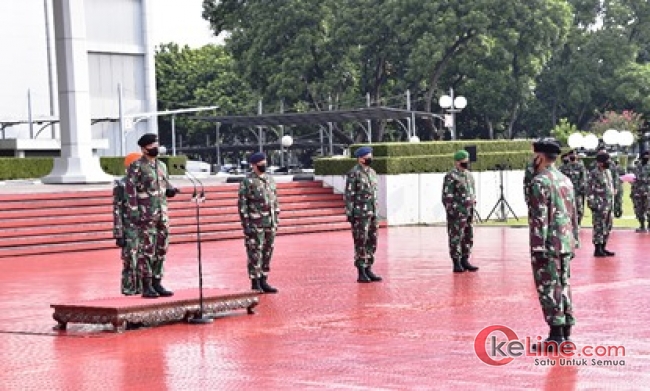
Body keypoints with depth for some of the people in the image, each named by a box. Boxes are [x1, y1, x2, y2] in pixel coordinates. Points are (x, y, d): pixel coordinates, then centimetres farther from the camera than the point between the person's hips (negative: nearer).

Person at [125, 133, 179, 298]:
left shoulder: (162, 166, 15)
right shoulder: (136, 167, -6)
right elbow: (130, 190, -11)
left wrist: (171, 190, -1)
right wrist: (133, 211, -17)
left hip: (162, 213, 7)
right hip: (146, 215, -7)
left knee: (161, 250, 7)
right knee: (147, 249, -5)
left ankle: (157, 283, 14)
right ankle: (147, 286, -1)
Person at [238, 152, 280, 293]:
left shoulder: (270, 180, 11)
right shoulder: (247, 182, -9)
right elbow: (242, 205, -10)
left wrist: (276, 220, 13)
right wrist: (246, 225, -14)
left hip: (270, 224, 6)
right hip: (255, 225, -6)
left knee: (267, 253, 9)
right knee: (255, 254, -3)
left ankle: (263, 282, 17)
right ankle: (255, 284, 3)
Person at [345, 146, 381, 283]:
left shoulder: (372, 172, 14)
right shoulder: (353, 173, -9)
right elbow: (349, 195, -11)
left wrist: (376, 212, 17)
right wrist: (349, 213, -15)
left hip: (373, 213, 8)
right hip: (360, 213, -7)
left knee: (372, 242, 8)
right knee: (361, 243, -5)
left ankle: (368, 270, 15)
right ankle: (361, 273, -1)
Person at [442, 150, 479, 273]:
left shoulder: (469, 175, 15)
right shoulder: (451, 177, -11)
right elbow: (447, 197, -13)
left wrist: (472, 208, 18)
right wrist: (452, 212, -17)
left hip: (468, 212, 8)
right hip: (457, 213, -8)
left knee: (469, 238, 12)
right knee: (456, 238, -5)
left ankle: (465, 261, 21)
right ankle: (456, 264, -1)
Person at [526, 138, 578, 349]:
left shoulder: (540, 181, -13)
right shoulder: (566, 180, 13)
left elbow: (539, 218, -17)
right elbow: (573, 214, 16)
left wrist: (538, 248, -17)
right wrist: (574, 243, 21)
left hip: (548, 245, -8)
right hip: (565, 243, 8)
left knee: (548, 288, -4)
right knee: (563, 285, 13)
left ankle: (556, 335, -5)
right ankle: (566, 332, 16)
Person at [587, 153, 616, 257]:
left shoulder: (608, 172, 14)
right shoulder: (594, 174, -12)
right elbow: (590, 190, -14)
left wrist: (612, 203, 20)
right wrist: (592, 204, -18)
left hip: (608, 204, 9)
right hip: (600, 205, -9)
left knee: (607, 227, 12)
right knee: (599, 227, -6)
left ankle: (603, 248, 20)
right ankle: (597, 250, -2)